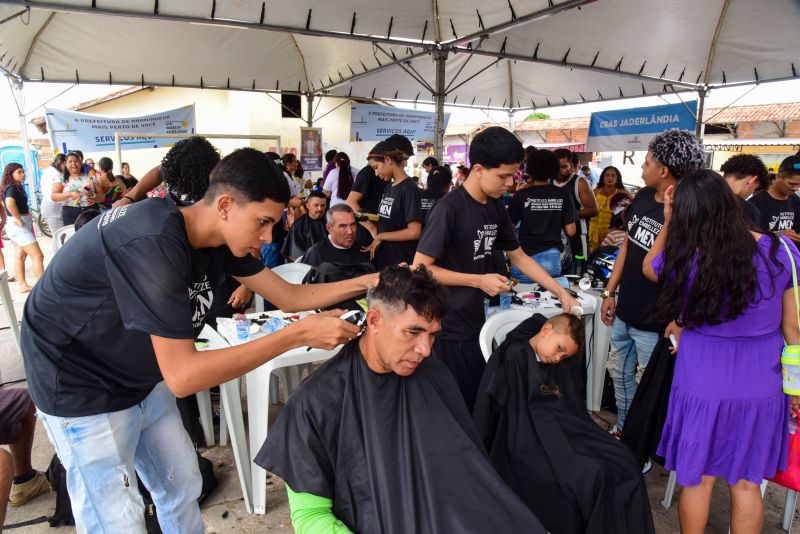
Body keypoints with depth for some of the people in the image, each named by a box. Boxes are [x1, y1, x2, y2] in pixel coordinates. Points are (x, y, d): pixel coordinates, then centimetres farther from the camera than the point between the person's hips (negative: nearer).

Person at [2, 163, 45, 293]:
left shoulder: (15, 187, 12)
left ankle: (23, 285, 19)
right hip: (19, 227, -10)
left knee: (20, 256, 13)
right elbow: (10, 203, -37)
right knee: (38, 256, -10)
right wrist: (19, 220, -27)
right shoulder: (12, 188, -16)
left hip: (17, 227, 10)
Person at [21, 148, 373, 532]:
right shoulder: (155, 243, -35)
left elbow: (289, 296, -1)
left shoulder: (220, 239, -9)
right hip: (82, 388, -8)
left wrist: (367, 282, -11)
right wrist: (299, 335, -36)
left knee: (182, 484, 15)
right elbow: (182, 376, -36)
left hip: (142, 377, 8)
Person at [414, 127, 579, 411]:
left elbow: (519, 256, 14)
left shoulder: (496, 208, 5)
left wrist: (561, 293, 7)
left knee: (477, 403, 17)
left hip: (475, 322, 7)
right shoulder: (448, 208, -19)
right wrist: (479, 281, -19)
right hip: (446, 327, -7)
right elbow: (420, 268, -20)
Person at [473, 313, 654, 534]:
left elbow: (573, 409, 17)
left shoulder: (562, 366, 13)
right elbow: (514, 414, -15)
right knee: (590, 476, -25)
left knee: (621, 461, -10)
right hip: (531, 440, -8)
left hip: (565, 431, 8)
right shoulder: (512, 358, -12)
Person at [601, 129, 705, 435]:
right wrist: (610, 292, 12)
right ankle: (623, 430, 43)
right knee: (619, 374, 22)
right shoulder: (643, 198, 2)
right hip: (624, 312, 8)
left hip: (654, 325, -7)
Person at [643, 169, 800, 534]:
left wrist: (667, 221, 1)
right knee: (745, 483, 17)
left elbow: (649, 267, 9)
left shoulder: (683, 260, -17)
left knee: (697, 479, 15)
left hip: (702, 386, -2)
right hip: (761, 387, 2)